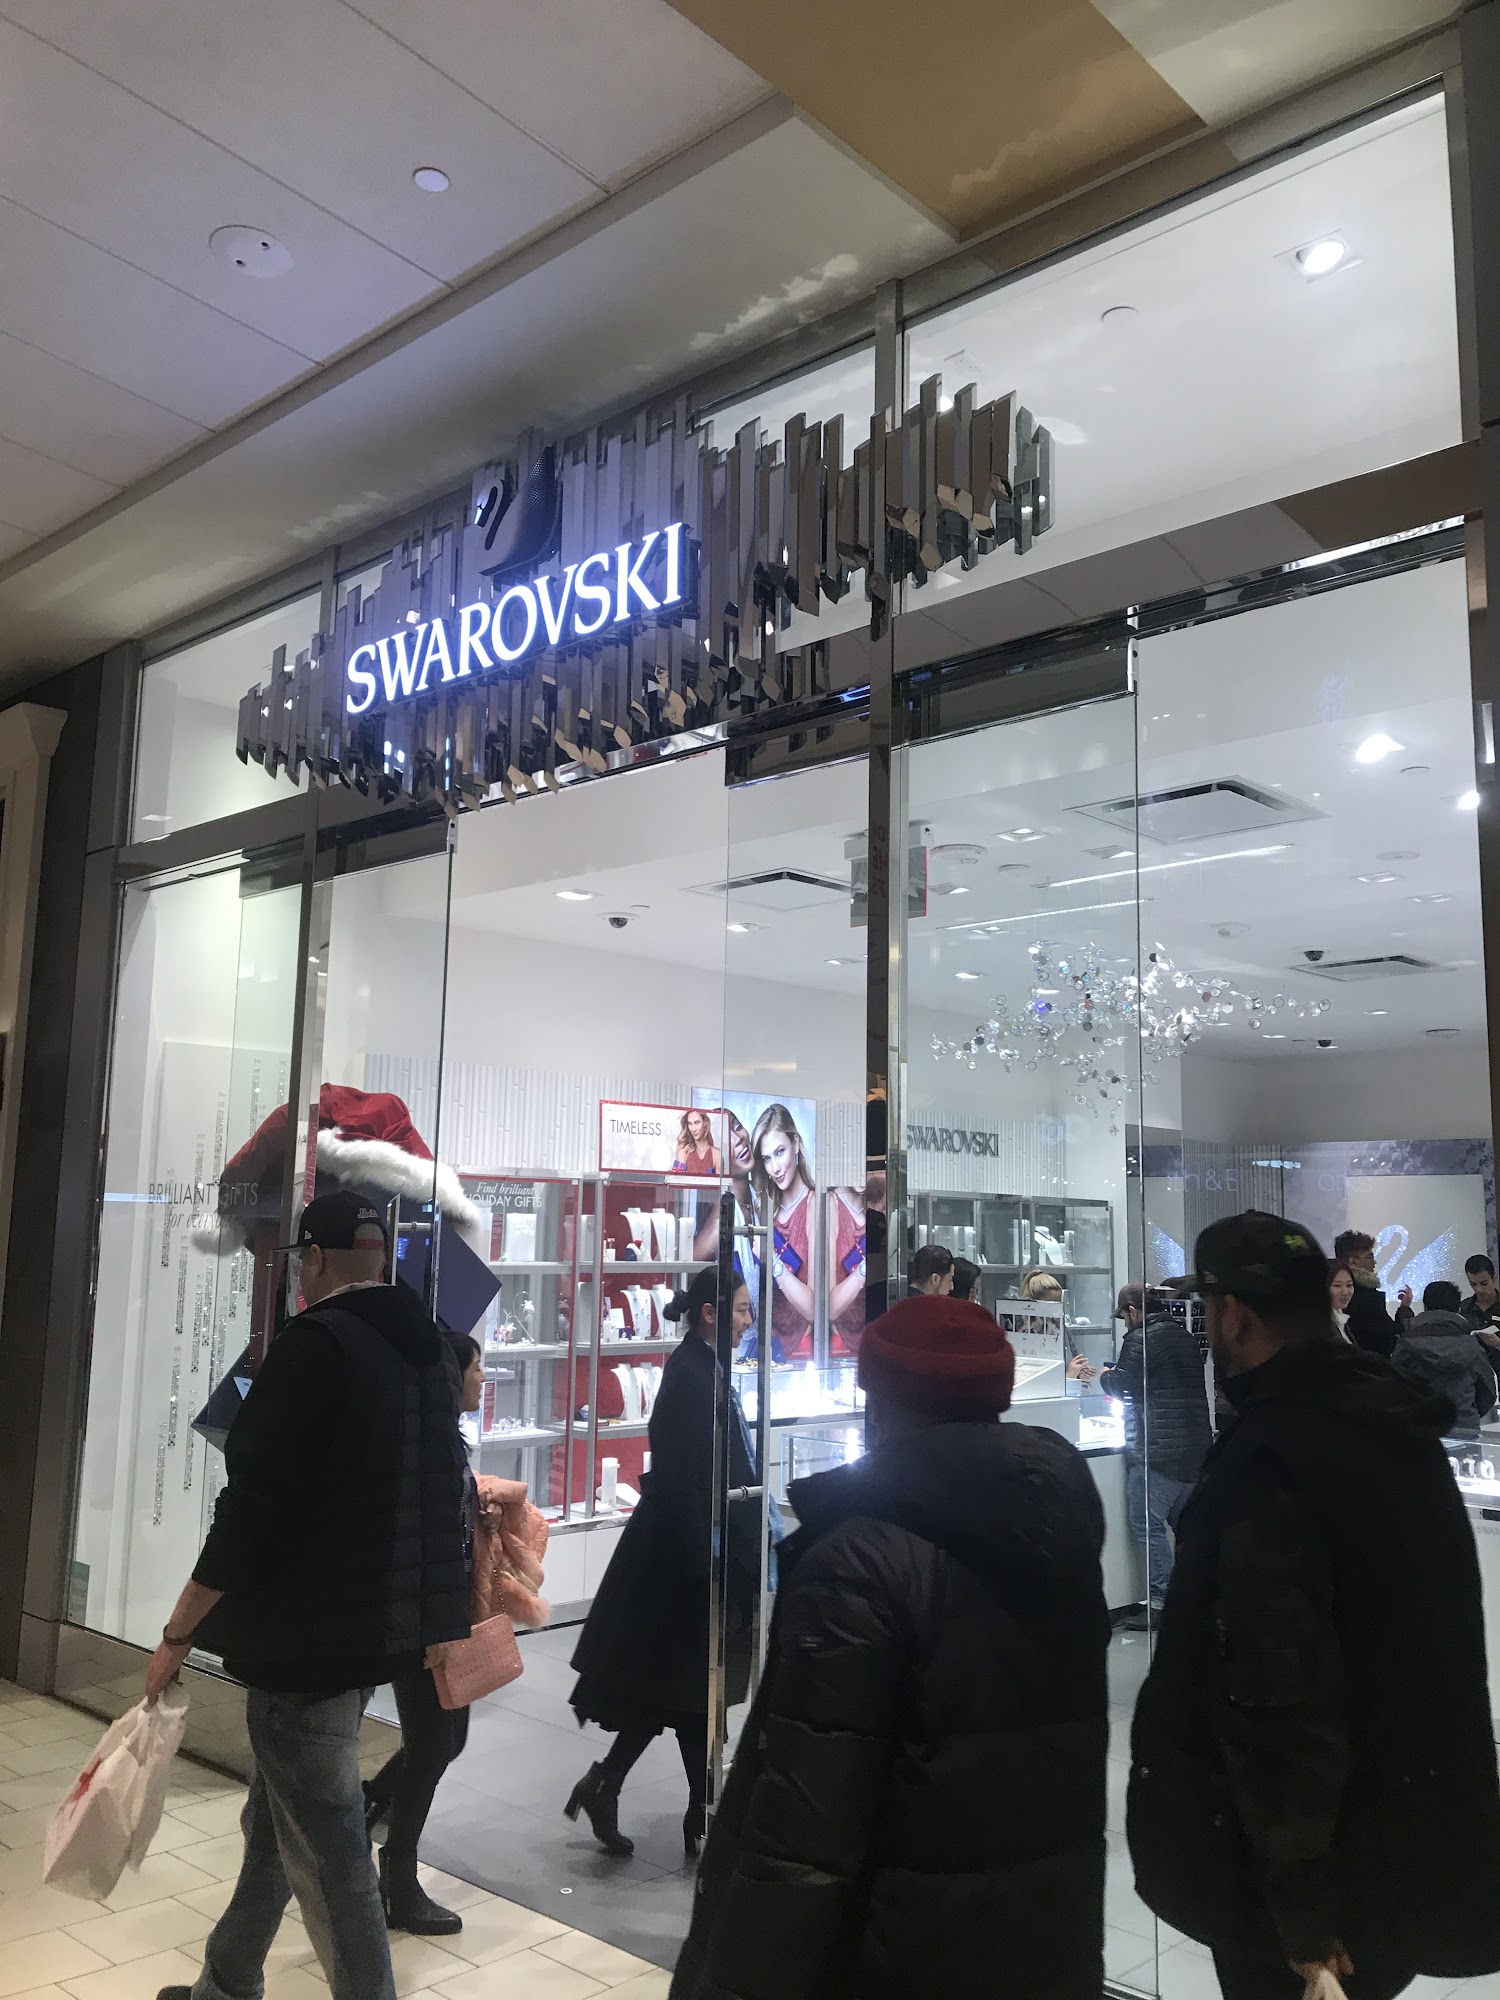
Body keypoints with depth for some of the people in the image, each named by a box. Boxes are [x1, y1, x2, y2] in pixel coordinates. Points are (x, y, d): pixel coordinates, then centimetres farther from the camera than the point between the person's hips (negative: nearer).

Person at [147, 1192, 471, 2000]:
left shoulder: (312, 1345, -17)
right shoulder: (426, 1350, 8)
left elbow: (251, 1507, -21)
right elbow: (442, 1497, 16)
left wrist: (176, 1634, -10)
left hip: (307, 1636, -9)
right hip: (379, 1627, 9)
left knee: (326, 1851, 3)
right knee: (275, 1821, 24)